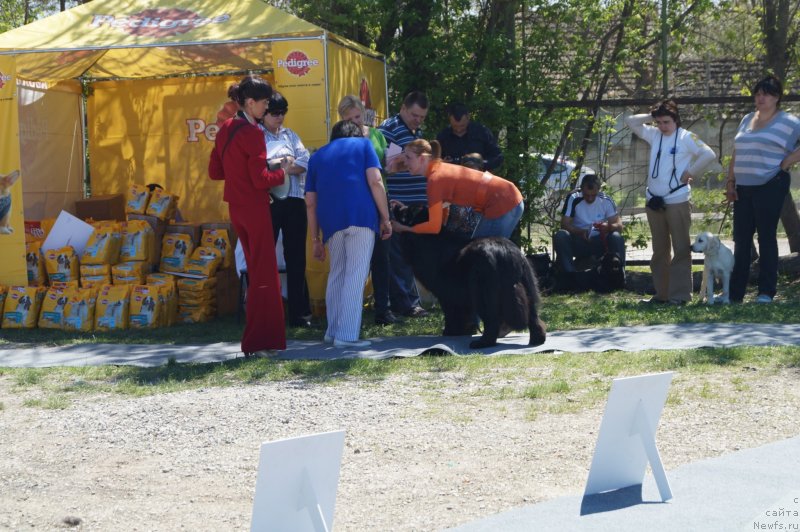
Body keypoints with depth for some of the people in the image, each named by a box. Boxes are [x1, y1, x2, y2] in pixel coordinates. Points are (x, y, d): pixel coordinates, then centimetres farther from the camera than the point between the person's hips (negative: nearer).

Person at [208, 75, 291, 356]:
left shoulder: (225, 129, 8)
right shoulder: (252, 132, -17)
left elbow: (215, 171, 14)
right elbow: (261, 180, -19)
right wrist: (282, 171, -3)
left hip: (235, 208, 9)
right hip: (254, 208, -9)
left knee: (256, 271, 17)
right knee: (264, 275, -1)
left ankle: (262, 336, 23)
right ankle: (257, 342, 1)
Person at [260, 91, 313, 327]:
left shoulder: (290, 135, 17)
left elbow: (306, 162, 3)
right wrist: (284, 164, -12)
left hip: (294, 201, 4)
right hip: (267, 202, -4)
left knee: (296, 257, 6)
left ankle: (299, 314, 10)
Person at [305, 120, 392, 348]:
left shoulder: (317, 156, 25)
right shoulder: (363, 144, 17)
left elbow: (310, 203, 18)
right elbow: (375, 181, 0)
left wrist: (316, 239, 21)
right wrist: (385, 218, 4)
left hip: (331, 221, 4)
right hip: (361, 216, -4)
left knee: (336, 275, 19)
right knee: (356, 276, -4)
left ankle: (333, 331, 23)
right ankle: (347, 335, -9)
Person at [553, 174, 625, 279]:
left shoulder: (606, 200, -4)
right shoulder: (573, 199, -8)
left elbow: (619, 226, -7)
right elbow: (565, 224, -12)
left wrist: (608, 227, -32)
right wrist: (581, 232, -31)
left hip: (600, 242, 1)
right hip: (578, 242, 0)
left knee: (616, 237, -30)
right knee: (560, 236, -30)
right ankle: (570, 275, -32)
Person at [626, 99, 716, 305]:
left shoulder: (686, 137, -7)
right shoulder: (654, 134, 10)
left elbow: (708, 154, -15)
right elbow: (631, 121, 16)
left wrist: (690, 172, -9)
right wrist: (651, 116, 5)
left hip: (677, 201, -7)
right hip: (654, 202, 7)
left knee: (681, 249, -3)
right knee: (659, 250, 12)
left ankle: (680, 295, -3)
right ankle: (661, 294, 19)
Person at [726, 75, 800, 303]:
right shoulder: (747, 120, 15)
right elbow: (736, 154, 18)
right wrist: (730, 181, 11)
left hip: (770, 186, -6)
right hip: (743, 188, 6)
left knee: (766, 237, -4)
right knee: (741, 239, 7)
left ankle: (766, 292, 0)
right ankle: (735, 292, 11)